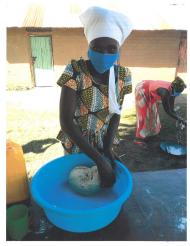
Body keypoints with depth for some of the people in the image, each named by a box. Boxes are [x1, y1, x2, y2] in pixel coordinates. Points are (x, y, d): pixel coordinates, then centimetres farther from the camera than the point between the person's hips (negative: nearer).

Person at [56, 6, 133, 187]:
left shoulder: (122, 75, -12)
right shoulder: (75, 71, -25)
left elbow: (116, 114, -3)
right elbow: (65, 121, -29)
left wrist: (108, 148, -16)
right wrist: (99, 158, -32)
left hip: (103, 144, 3)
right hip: (75, 144, -3)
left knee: (99, 180, 22)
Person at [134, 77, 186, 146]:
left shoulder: (172, 90, -15)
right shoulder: (165, 91, -38)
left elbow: (171, 109, -9)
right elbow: (167, 110, -35)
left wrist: (178, 118, -16)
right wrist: (180, 119, -31)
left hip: (149, 93, 9)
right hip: (141, 90, -8)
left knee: (151, 113, 14)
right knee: (143, 115, -6)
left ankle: (147, 134, 30)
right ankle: (139, 138, 5)